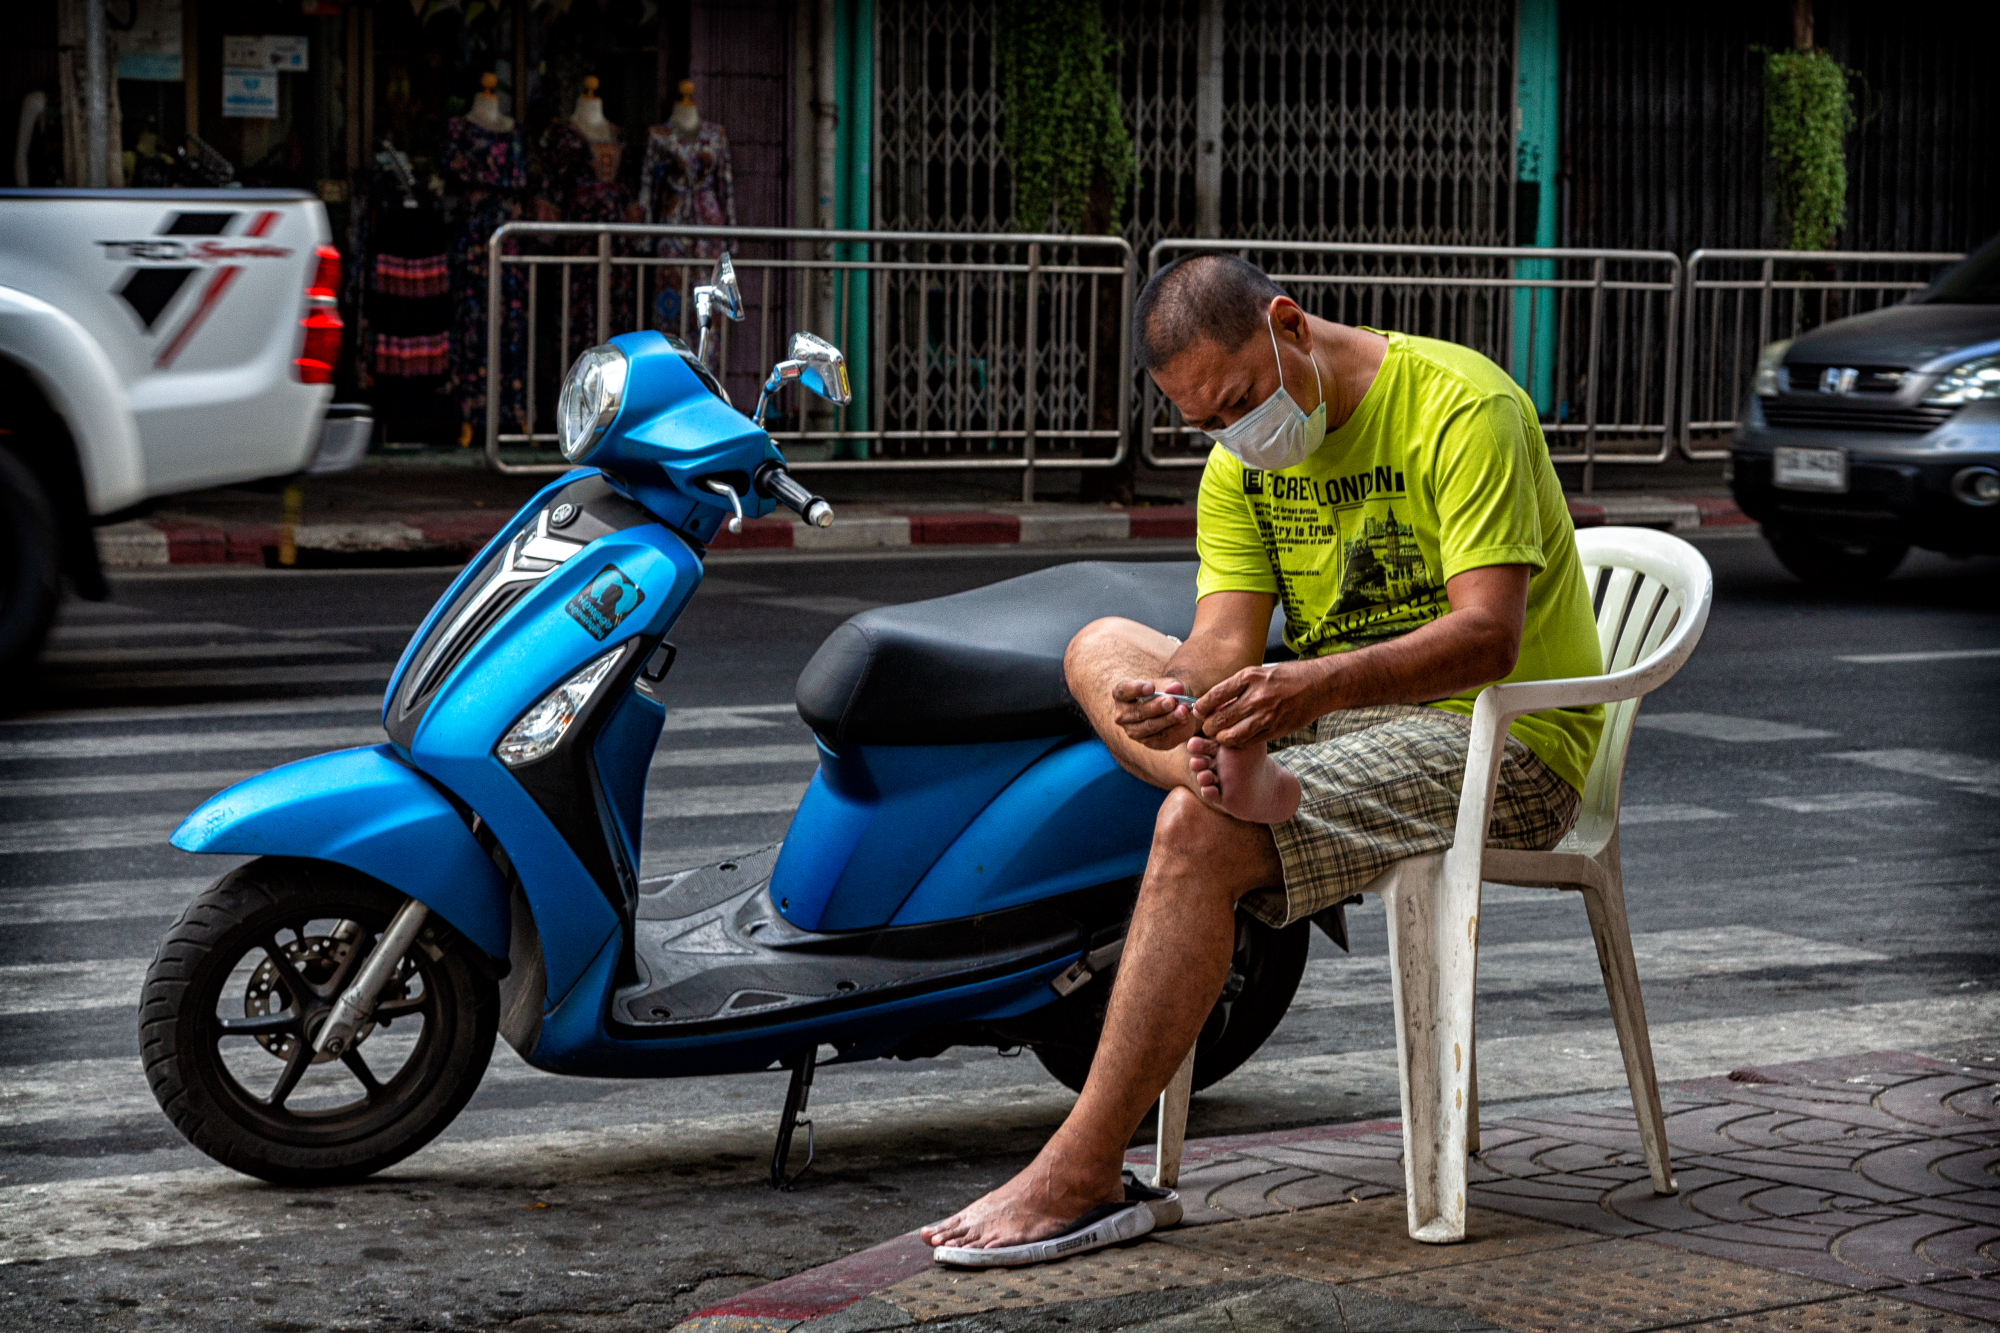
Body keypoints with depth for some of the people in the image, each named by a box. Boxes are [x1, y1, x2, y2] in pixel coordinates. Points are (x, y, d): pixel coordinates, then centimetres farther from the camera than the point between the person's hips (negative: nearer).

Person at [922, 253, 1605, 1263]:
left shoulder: (1460, 404, -15)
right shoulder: (1242, 461, 8)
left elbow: (1488, 635, -25)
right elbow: (1224, 643, -3)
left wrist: (1315, 685, -40)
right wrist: (1169, 698, -28)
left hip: (1499, 736, -8)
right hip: (1336, 720, 8)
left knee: (1198, 832, -28)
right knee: (1101, 647, -5)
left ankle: (1081, 1176, -27)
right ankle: (1246, 781, -37)